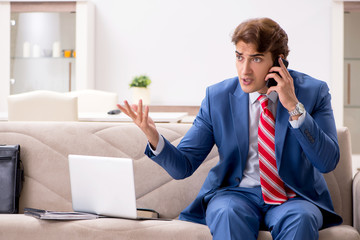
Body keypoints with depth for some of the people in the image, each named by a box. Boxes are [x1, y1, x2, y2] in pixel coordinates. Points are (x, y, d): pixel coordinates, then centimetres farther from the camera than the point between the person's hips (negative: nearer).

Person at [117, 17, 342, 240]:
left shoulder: (313, 91, -3)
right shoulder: (217, 96, -1)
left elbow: (328, 162, -12)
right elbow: (183, 166, -1)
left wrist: (294, 107, -21)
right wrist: (154, 137, -23)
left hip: (294, 198, 0)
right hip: (236, 192, 0)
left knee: (300, 219, -34)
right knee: (228, 214, -34)